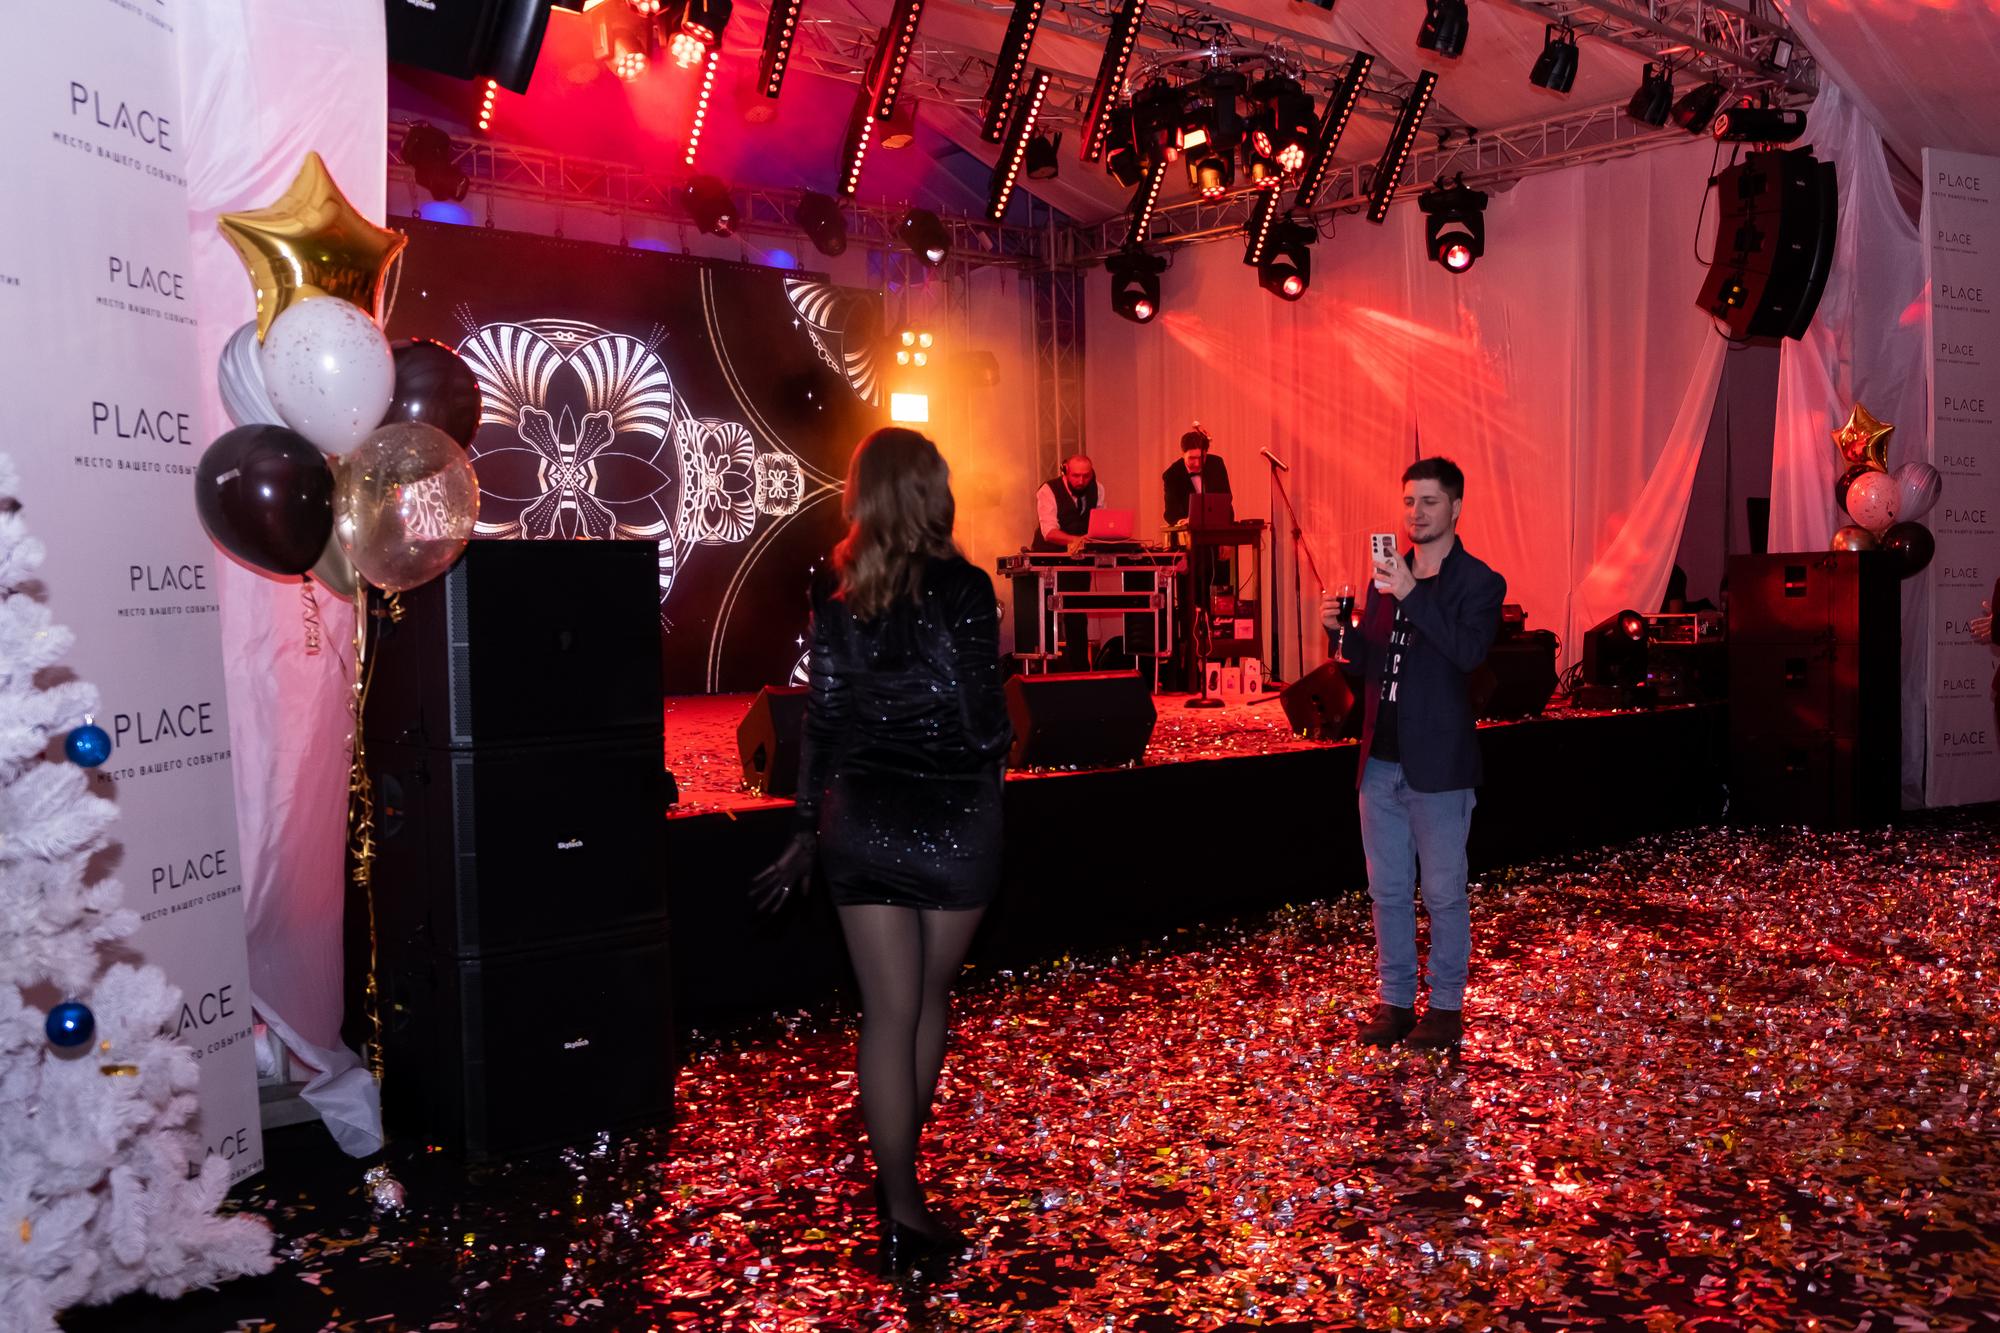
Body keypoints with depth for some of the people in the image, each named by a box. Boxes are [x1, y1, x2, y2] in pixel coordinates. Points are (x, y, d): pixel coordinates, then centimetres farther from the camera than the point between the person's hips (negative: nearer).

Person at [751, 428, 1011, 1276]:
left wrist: (808, 829, 13)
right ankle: (900, 1173, 34)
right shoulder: (962, 587, -12)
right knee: (930, 998, 18)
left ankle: (899, 1201, 11)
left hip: (861, 818, 2)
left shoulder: (837, 594, 1)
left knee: (887, 1013, 8)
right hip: (952, 818, -2)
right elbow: (985, 721, -13)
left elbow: (822, 718, 5)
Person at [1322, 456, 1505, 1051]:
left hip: (1438, 765, -6)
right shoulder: (1387, 576, 12)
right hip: (1382, 762, 6)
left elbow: (1470, 651, -24)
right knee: (1388, 891, 13)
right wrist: (1340, 629, -5)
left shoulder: (1478, 583, -6)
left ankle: (1446, 1006, 19)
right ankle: (1394, 1000, 24)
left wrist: (1412, 595, -29)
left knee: (1443, 894, 6)